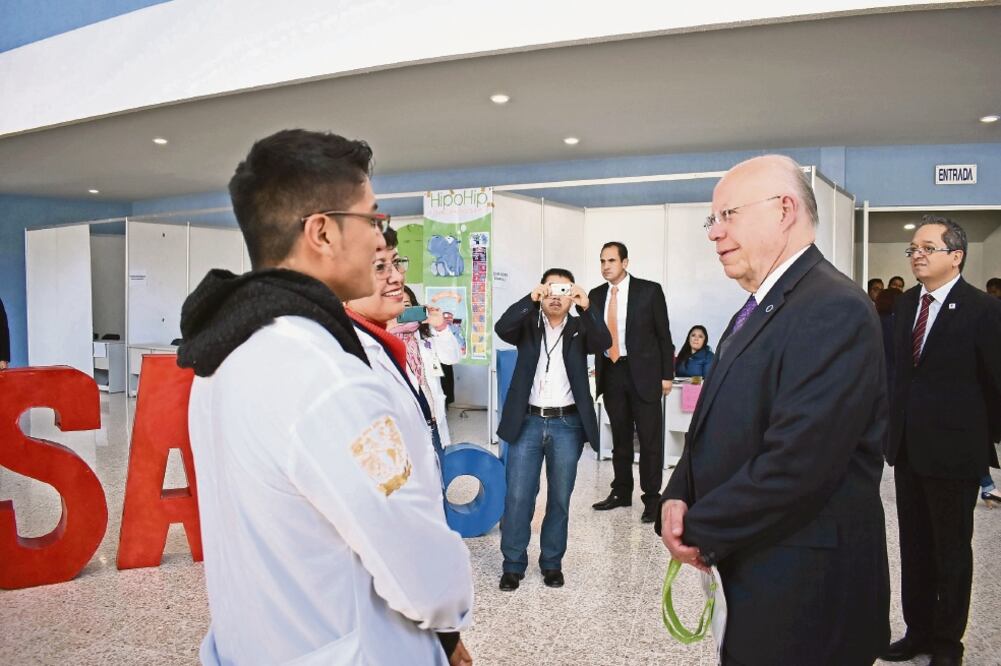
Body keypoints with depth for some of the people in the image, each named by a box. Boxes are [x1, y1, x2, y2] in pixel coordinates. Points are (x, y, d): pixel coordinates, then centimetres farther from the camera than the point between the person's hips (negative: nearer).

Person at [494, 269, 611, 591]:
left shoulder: (580, 328, 6)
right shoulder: (528, 325, 5)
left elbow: (604, 343, -13)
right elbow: (501, 328, -15)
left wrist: (587, 308, -26)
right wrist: (530, 300, -25)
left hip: (567, 424, 1)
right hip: (528, 422, 0)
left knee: (559, 498, 10)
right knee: (518, 496, 2)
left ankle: (552, 562, 25)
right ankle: (513, 564, 16)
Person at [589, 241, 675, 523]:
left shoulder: (649, 290, -4)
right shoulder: (596, 295, 7)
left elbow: (663, 334, -2)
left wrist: (667, 374, -5)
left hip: (642, 372, -4)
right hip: (611, 373, 4)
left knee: (650, 438, 2)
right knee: (620, 436, 14)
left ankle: (651, 498, 12)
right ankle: (621, 492, 26)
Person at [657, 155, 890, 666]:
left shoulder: (833, 310, -20)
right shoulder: (760, 308, 10)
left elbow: (796, 462, -27)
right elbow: (716, 421, 11)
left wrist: (701, 531, -16)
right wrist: (677, 497, -5)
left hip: (803, 583, -8)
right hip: (752, 566, 8)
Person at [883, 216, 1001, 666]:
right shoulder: (905, 304, 7)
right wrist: (897, 424, 7)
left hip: (953, 451, -6)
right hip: (908, 447, 6)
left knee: (952, 550, 10)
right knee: (914, 546, 16)